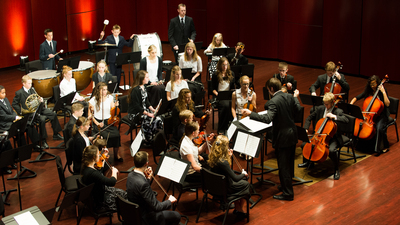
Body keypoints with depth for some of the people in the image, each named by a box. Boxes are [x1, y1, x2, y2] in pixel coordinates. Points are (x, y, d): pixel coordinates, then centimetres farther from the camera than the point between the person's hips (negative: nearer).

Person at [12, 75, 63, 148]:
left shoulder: (32, 89, 13)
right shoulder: (19, 93, -7)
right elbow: (14, 104, -3)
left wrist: (40, 100, 0)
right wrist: (21, 112, -11)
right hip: (30, 112, -7)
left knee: (53, 114, -9)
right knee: (42, 119, -33)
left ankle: (55, 134, 4)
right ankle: (43, 140, -22)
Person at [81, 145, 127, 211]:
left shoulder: (86, 168, -7)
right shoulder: (92, 173, -37)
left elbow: (99, 172, 17)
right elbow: (112, 182, -38)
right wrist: (114, 172, -18)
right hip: (100, 203, -9)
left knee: (124, 193, 19)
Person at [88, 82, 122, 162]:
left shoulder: (110, 97, 4)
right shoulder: (93, 101, -6)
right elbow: (90, 115, -1)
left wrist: (115, 106, -13)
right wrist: (97, 123, -12)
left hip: (109, 120, 3)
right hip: (98, 122, -3)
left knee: (116, 134, -24)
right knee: (106, 135, -30)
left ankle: (117, 154, -6)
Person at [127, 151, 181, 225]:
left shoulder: (130, 175, -8)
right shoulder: (142, 183, -35)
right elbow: (156, 207, -30)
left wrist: (148, 178, 2)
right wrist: (169, 201, -13)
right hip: (145, 217, -9)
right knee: (176, 216, 8)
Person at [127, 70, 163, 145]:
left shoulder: (143, 88, 9)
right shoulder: (136, 90, -20)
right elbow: (136, 106, -22)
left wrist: (152, 109, 0)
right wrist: (147, 113, -25)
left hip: (144, 110, 9)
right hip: (135, 113, -8)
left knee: (158, 119, -12)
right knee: (150, 120, -27)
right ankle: (147, 141, -8)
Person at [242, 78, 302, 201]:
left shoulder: (274, 101, -23)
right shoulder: (289, 97, 1)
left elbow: (267, 118, -34)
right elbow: (298, 109, 16)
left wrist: (250, 113, -32)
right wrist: (295, 97, 32)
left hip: (282, 138, -9)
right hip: (292, 135, 9)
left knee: (283, 166, 1)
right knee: (289, 162, 23)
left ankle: (288, 193, 7)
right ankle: (287, 185, 40)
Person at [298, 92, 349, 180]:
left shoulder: (338, 111, -10)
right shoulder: (320, 109, 3)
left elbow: (346, 120, -25)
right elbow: (309, 118, 12)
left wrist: (334, 116, -33)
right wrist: (305, 129, -2)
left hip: (332, 137, -5)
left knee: (332, 150, -34)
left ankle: (336, 170, -9)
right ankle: (307, 161, 21)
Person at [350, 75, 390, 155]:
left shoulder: (382, 91, -9)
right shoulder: (368, 92, 5)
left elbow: (387, 104, -21)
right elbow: (356, 98, 8)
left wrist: (383, 92, -24)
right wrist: (350, 104, -10)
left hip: (381, 115, -5)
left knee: (379, 128, -33)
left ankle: (384, 146, -12)